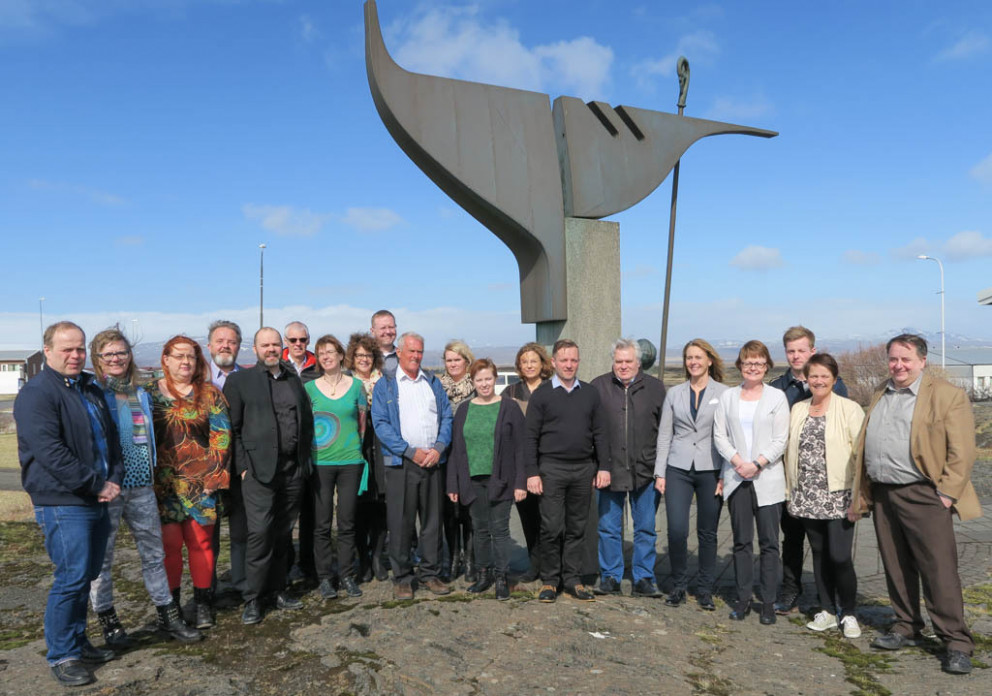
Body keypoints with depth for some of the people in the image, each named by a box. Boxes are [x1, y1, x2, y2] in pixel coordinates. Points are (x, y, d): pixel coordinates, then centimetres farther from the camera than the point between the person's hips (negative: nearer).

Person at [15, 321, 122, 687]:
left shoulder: (91, 389, 14)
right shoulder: (37, 393, -12)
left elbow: (111, 438, 16)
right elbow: (50, 452, -21)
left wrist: (114, 479, 0)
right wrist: (97, 485, -17)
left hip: (96, 502, 8)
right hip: (63, 504, -8)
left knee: (86, 576, 14)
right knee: (71, 578, -4)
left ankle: (78, 642, 28)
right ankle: (61, 656, 11)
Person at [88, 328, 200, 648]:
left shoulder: (141, 394, 11)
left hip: (141, 484, 5)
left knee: (154, 551, 10)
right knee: (101, 556, 6)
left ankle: (167, 615, 21)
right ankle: (108, 621, 21)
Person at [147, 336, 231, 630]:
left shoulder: (209, 394, 5)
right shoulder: (149, 393, 8)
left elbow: (221, 435, 1)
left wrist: (214, 474, -5)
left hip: (201, 481, 0)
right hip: (163, 482, 0)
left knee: (201, 541, 3)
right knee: (169, 543, 0)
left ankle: (203, 604, 15)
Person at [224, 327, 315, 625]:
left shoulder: (294, 380, 13)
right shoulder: (240, 380, 2)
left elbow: (307, 421, 17)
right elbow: (233, 427, -2)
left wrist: (304, 460, 10)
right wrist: (243, 466, -8)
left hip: (293, 469, 4)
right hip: (259, 469, -4)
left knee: (283, 533, 11)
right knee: (260, 533, -7)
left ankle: (277, 589, 23)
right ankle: (253, 598, 6)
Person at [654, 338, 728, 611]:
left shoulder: (724, 393, 1)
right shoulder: (674, 393, 8)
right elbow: (664, 435, 9)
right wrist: (660, 473, 4)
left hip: (711, 469, -1)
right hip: (678, 468, 1)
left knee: (707, 532, 6)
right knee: (676, 530, -6)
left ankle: (705, 590, 22)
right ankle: (678, 586, 14)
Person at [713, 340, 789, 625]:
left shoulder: (777, 397, 2)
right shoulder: (728, 396, 9)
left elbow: (780, 440, -3)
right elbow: (719, 435, 5)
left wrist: (757, 464, -14)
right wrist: (737, 461, -10)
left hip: (768, 479, -2)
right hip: (736, 479, 2)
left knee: (769, 542, 2)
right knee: (741, 541, 8)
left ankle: (768, 602, 12)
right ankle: (743, 598, 16)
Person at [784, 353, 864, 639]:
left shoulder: (849, 409, -3)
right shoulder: (798, 409, 11)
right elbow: (790, 450, 14)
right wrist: (791, 490, 11)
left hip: (839, 495, -4)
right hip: (807, 495, 5)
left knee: (840, 557, -7)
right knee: (819, 554, 12)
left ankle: (848, 614, 13)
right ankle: (827, 611, 25)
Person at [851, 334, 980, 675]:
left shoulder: (948, 395, -4)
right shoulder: (879, 396, 15)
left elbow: (961, 451, -8)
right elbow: (864, 446, 17)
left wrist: (948, 492, -14)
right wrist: (861, 493, 13)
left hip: (922, 496, -6)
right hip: (882, 495, 6)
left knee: (939, 570, -5)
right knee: (896, 568, 13)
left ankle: (957, 642, 6)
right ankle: (907, 628, 26)